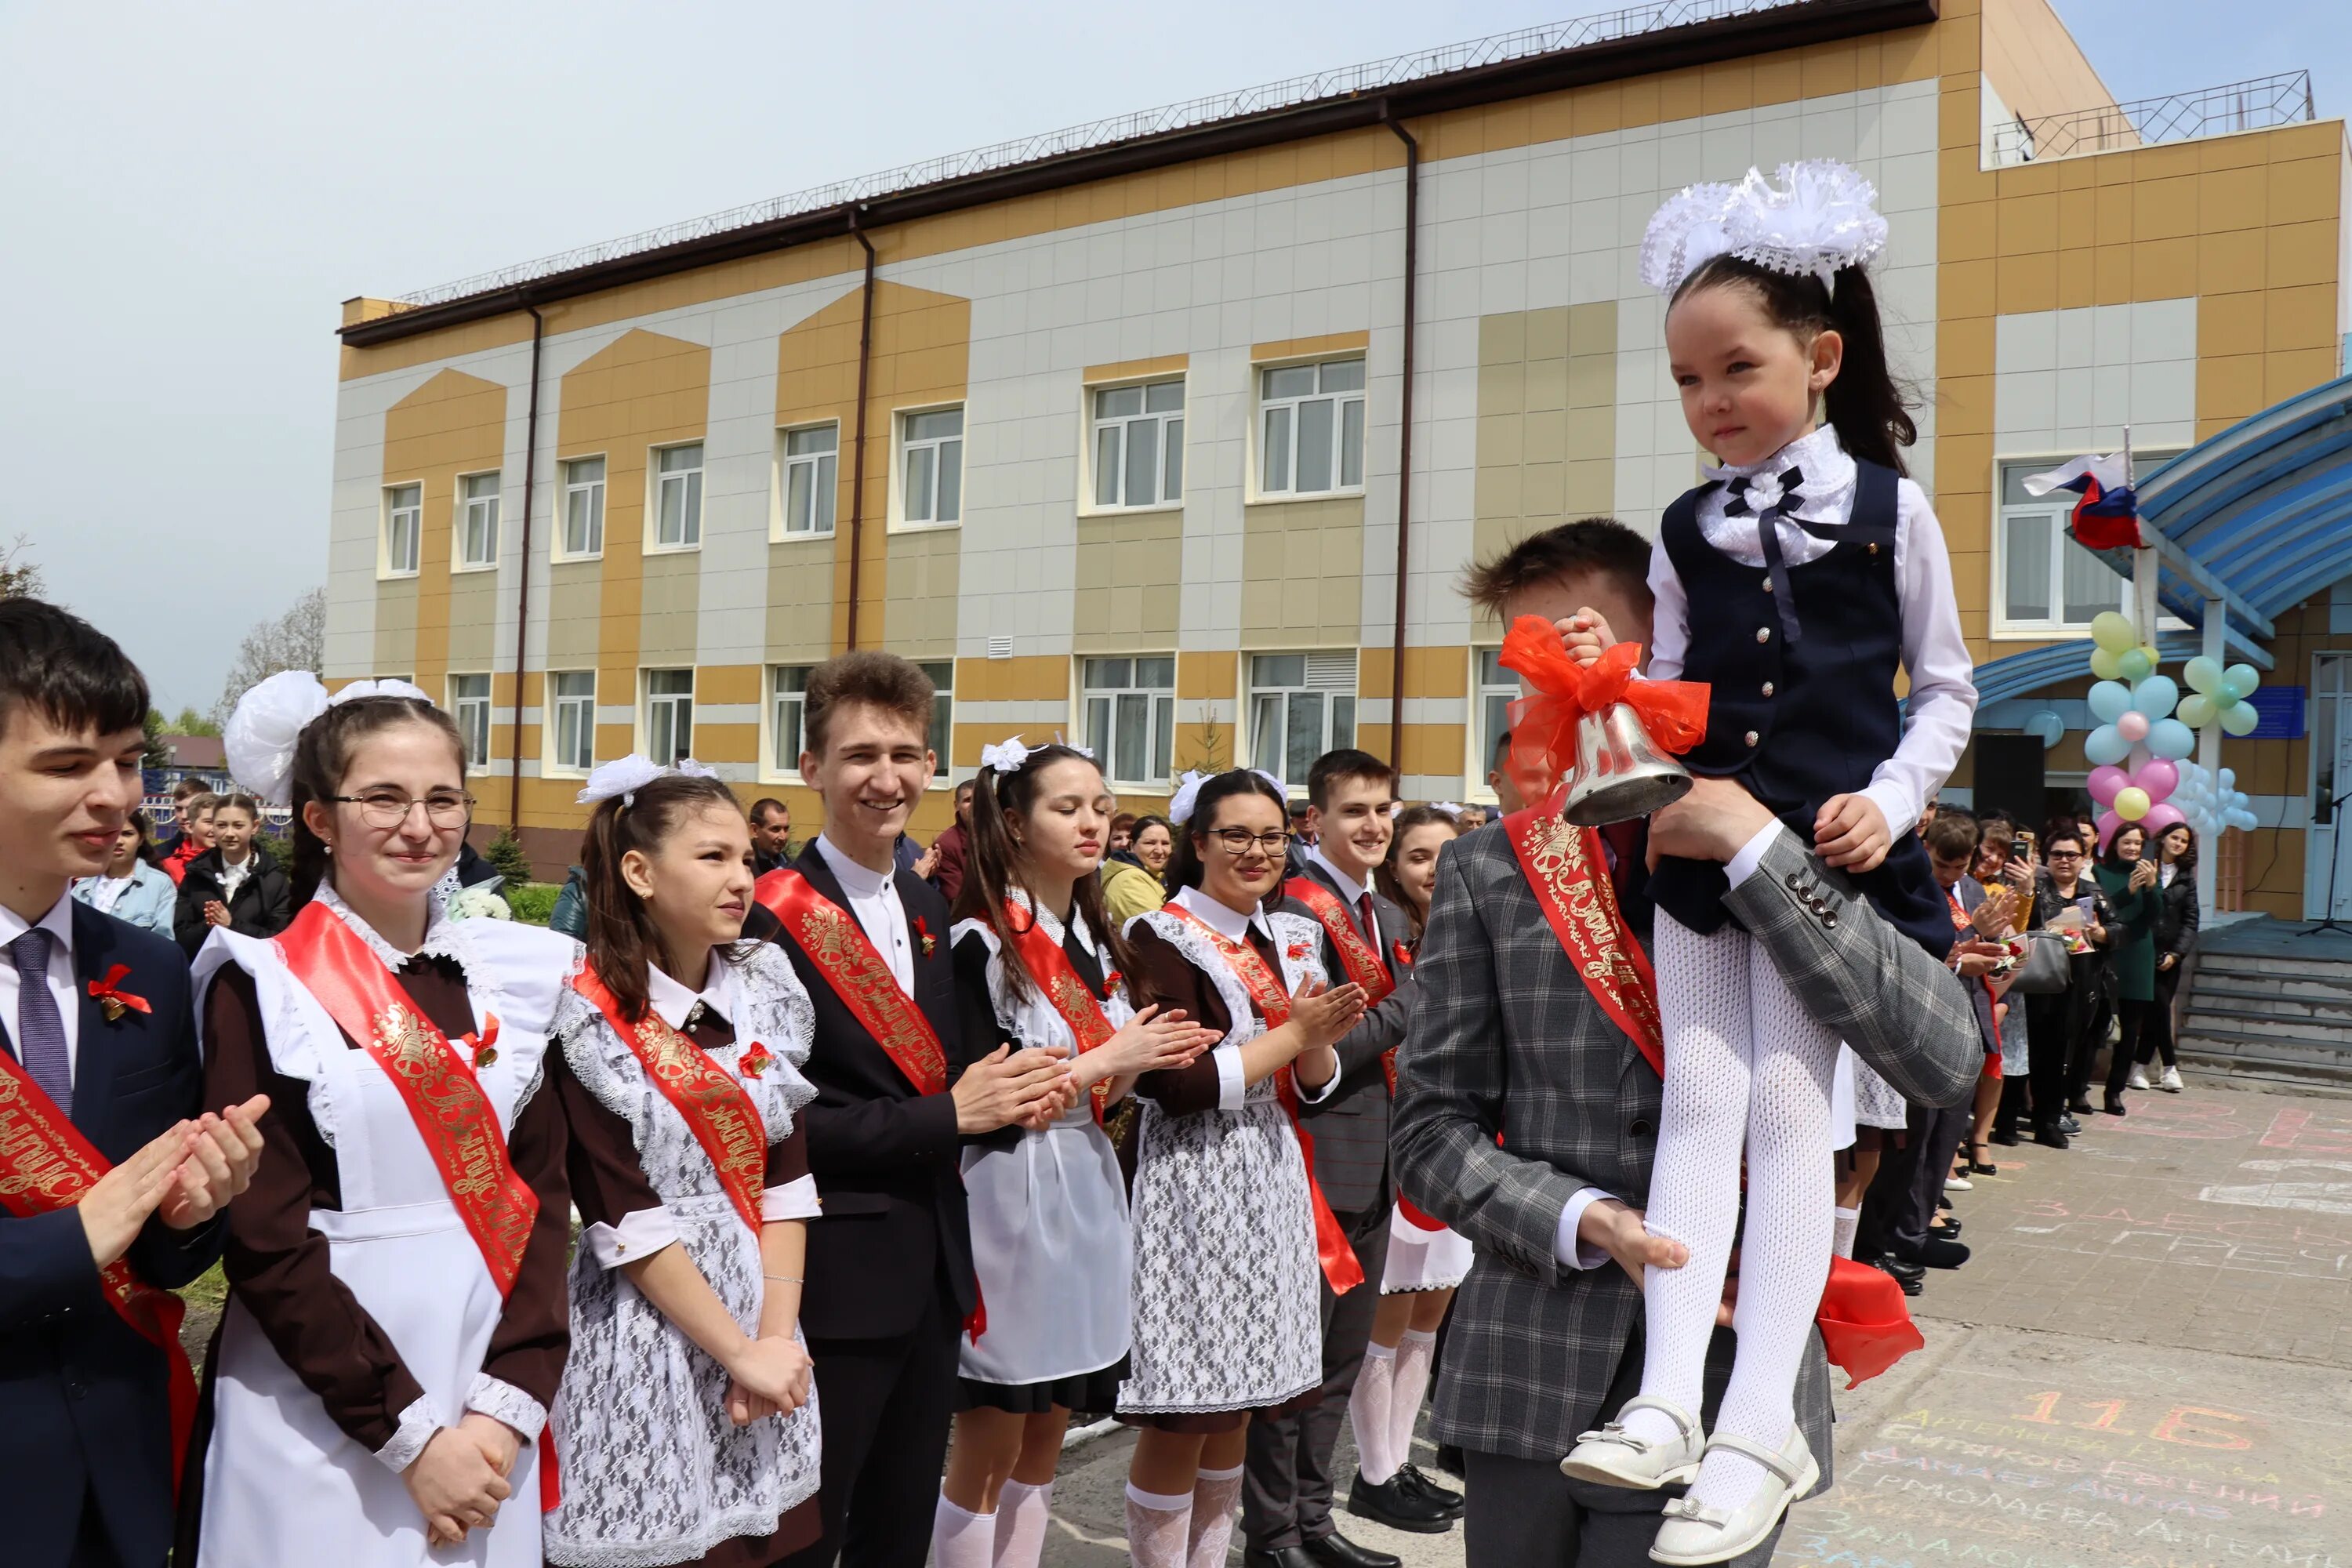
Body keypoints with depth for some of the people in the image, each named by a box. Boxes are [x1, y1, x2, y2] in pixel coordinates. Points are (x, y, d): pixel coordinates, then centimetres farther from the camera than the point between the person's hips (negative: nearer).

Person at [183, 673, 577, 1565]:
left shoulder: (515, 977, 3)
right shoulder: (263, 988, -8)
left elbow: (541, 1196, 2)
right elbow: (265, 1241, -12)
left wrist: (508, 1403, -8)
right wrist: (410, 1431, -15)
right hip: (317, 1426, -4)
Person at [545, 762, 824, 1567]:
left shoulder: (764, 996, 4)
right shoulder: (591, 1019, -11)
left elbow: (786, 1181, 1)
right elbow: (628, 1222, -14)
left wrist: (777, 1336, -8)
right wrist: (740, 1352, -14)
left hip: (760, 1299, 5)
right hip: (645, 1328, -5)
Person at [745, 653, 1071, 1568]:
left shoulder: (928, 907, 9)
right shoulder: (774, 919, -15)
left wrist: (1006, 1097, -5)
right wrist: (950, 1116, -19)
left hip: (934, 1264, 8)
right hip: (835, 1278, -7)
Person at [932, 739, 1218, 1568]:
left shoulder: (1098, 945, 11)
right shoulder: (979, 943, -11)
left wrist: (1148, 1059, -6)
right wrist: (1112, 1057, -14)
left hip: (1087, 1192, 7)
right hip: (1009, 1195, -7)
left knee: (1046, 1435, 14)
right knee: (989, 1444, 4)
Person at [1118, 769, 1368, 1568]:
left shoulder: (1287, 940, 13)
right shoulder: (1164, 940, -8)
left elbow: (1312, 1086, 14)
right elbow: (1177, 1085, -18)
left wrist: (1323, 1040, -8)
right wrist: (1293, 1031, -14)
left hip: (1272, 1185, 7)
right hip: (1194, 1188, -7)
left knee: (1237, 1410, 14)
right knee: (1181, 1419, -2)